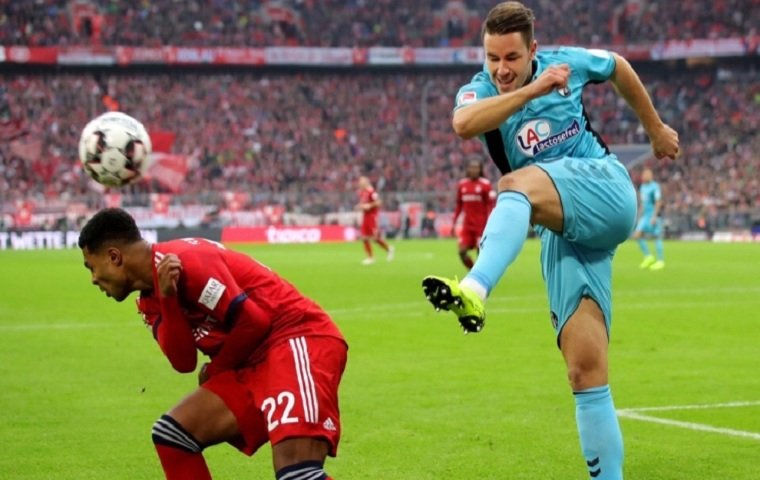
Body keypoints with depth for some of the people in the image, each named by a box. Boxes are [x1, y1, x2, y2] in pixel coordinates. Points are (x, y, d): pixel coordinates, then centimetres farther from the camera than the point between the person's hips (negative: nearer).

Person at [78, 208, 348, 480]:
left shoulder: (184, 260, -15)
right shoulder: (150, 301, 13)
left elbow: (253, 320, -16)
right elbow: (183, 362, 1)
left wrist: (215, 370, 1)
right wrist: (167, 301, -13)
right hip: (255, 359, 10)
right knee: (172, 433, 10)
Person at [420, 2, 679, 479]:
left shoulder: (567, 62, 5)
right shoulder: (480, 92, 3)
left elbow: (619, 67, 28)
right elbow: (464, 123, -24)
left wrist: (655, 127, 35)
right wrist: (532, 90, -30)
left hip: (607, 191, -3)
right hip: (562, 232, 3)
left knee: (517, 184, -34)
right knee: (585, 371, -7)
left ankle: (475, 291, -58)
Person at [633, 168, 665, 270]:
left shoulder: (655, 187, -11)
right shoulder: (642, 187, 13)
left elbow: (658, 202, -15)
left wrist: (654, 216, -20)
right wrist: (640, 215, 20)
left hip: (654, 215, -8)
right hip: (645, 215, 8)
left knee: (657, 237, -3)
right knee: (637, 235, -1)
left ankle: (660, 261, 4)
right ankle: (648, 257, 11)